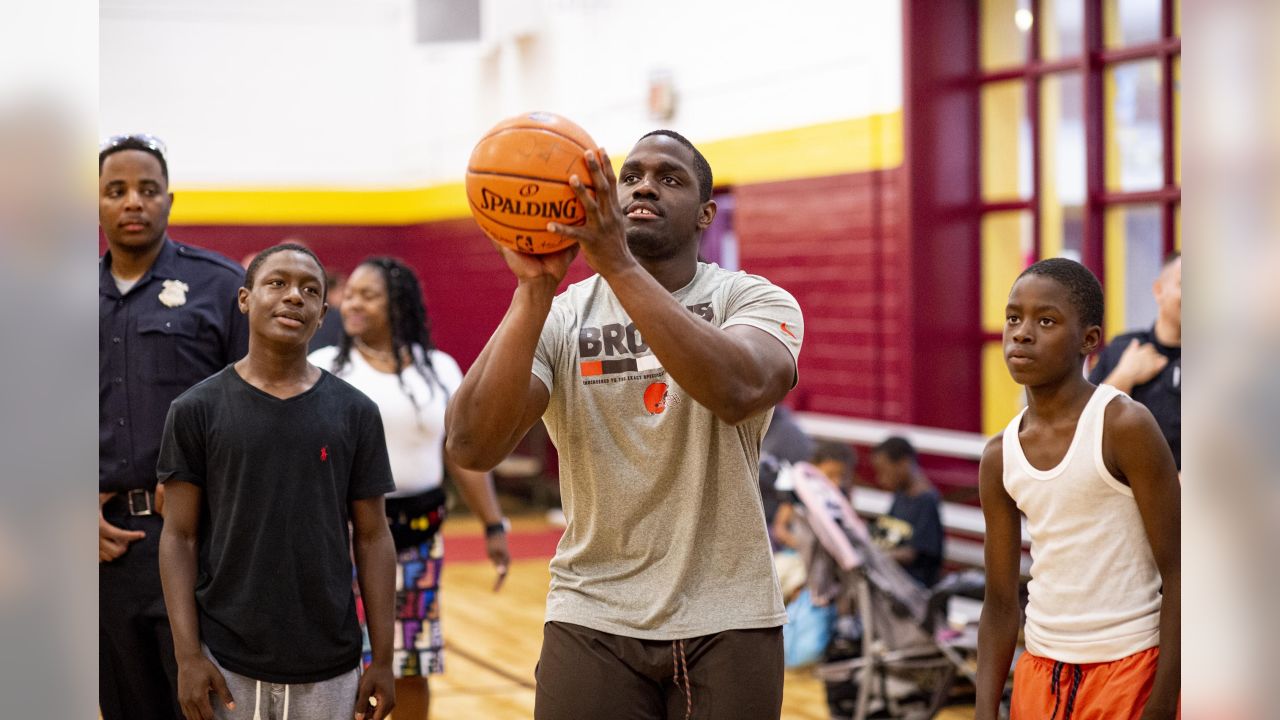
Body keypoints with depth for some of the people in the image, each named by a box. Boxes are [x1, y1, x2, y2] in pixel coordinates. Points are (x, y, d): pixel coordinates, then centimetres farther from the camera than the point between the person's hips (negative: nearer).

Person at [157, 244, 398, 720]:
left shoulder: (356, 413, 2)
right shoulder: (197, 411, -1)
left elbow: (372, 538, 4)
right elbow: (180, 537, 0)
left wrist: (383, 659, 1)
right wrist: (187, 655, -7)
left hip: (329, 666, 1)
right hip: (227, 662, -1)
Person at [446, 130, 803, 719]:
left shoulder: (755, 300, -3)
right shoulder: (561, 316, -1)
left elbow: (738, 391, -27)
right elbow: (471, 447, -16)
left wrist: (617, 263, -33)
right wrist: (534, 289, -26)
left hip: (729, 620, 0)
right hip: (594, 619, 1)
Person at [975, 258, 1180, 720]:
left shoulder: (1124, 426, -11)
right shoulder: (999, 459, 4)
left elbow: (1176, 571, -11)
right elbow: (1000, 603, 7)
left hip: (1129, 670, -5)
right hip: (1038, 674, 5)